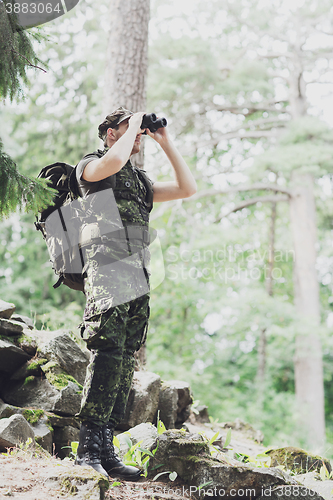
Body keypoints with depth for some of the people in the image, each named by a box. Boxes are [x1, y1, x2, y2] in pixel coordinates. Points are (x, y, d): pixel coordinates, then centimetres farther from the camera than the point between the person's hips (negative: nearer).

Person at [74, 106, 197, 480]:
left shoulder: (141, 181, 29)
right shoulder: (90, 166, 8)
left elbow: (187, 188, 24)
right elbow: (113, 162, -16)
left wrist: (166, 143, 22)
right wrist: (133, 126, 1)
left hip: (137, 277, 8)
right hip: (107, 270, -8)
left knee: (125, 362, 1)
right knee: (108, 354, -20)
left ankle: (105, 450, 2)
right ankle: (88, 449, -20)